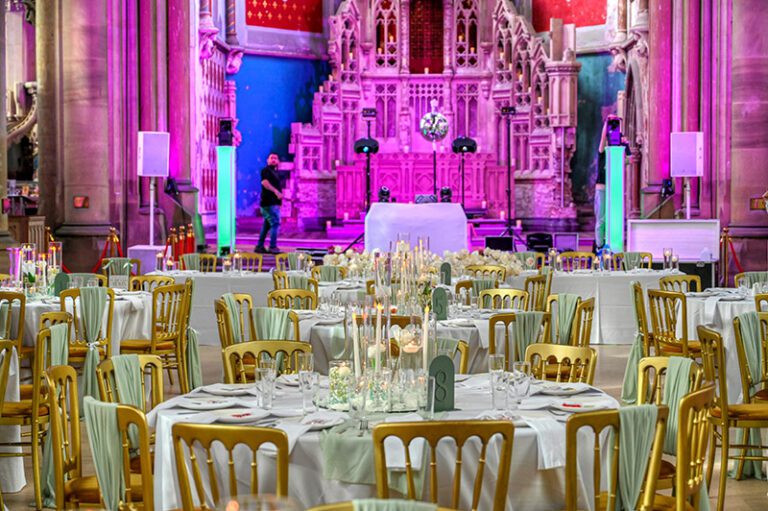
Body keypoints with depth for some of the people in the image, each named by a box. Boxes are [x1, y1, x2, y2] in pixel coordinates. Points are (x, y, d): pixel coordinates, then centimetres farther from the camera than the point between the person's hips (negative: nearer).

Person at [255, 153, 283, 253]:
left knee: (267, 225, 12)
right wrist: (276, 191, -36)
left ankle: (260, 246, 16)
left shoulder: (274, 172, 22)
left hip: (274, 203, 10)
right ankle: (273, 247, -17)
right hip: (269, 203, -10)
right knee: (275, 223, -14)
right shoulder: (266, 170, -8)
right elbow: (264, 182, -26)